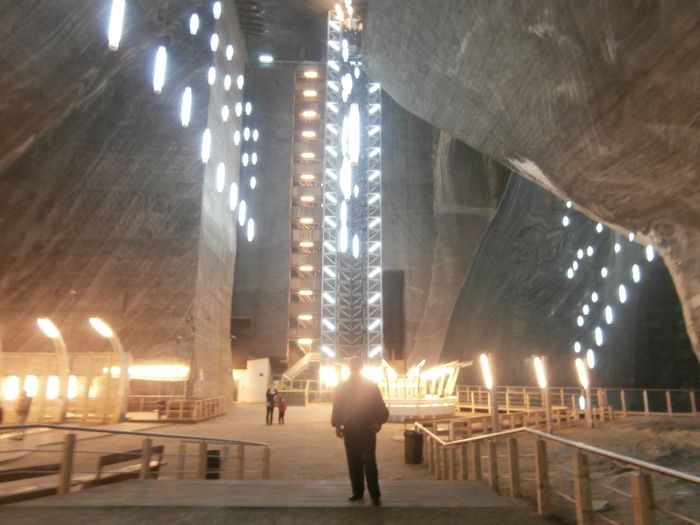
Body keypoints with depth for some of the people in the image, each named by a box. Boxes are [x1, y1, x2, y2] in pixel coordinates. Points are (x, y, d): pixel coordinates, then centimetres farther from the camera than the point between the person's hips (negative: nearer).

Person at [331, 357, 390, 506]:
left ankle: (375, 495, 2)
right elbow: (337, 407, 6)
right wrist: (337, 425, -1)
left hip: (368, 429, -2)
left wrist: (379, 421, -14)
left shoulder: (371, 386, 0)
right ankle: (357, 492, 20)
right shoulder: (342, 387, 4)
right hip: (350, 430, 2)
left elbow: (379, 405, -1)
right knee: (354, 463, 8)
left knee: (370, 462, -4)